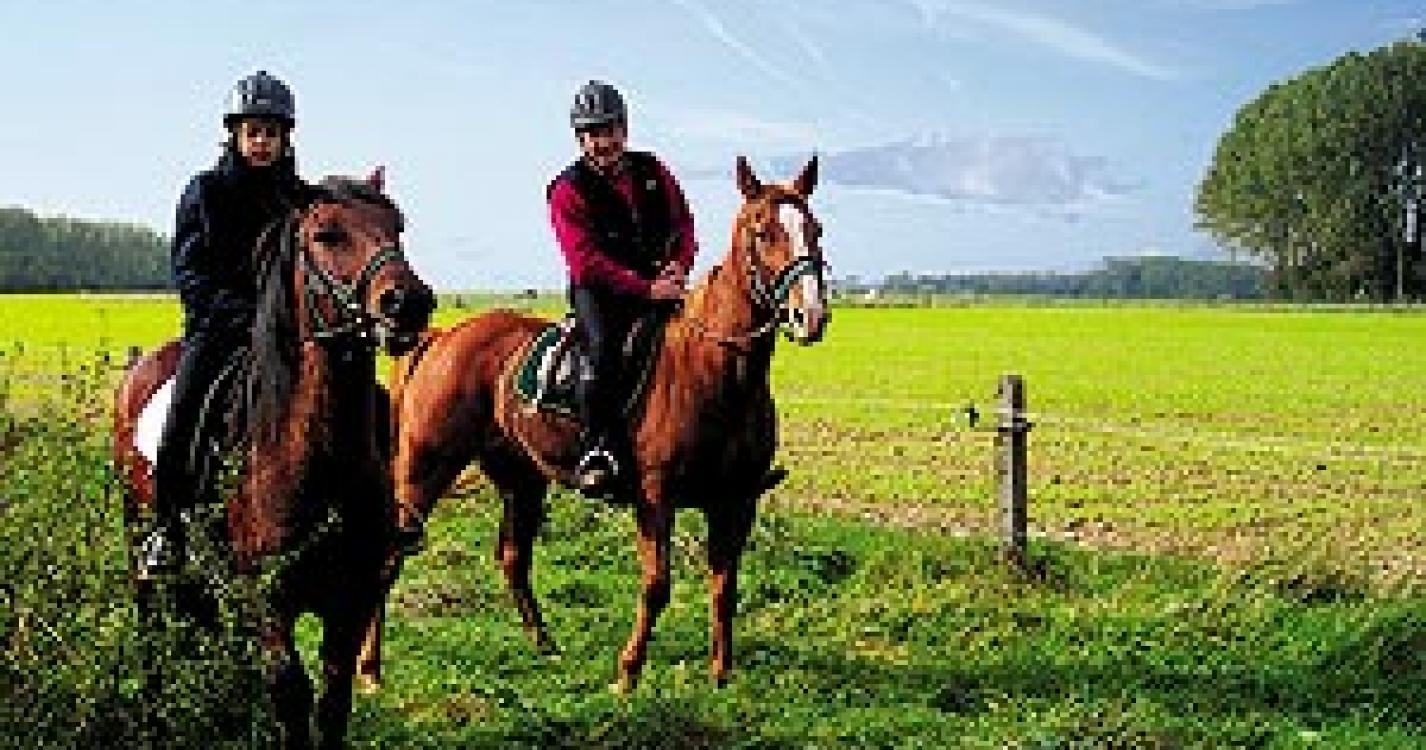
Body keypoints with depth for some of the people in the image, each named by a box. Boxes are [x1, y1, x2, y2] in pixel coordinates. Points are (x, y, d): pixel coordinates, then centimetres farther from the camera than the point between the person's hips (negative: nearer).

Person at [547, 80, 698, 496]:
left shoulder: (652, 171, 13)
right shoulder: (569, 190, -3)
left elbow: (683, 224, 15)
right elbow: (586, 261, -12)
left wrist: (679, 264, -8)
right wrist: (646, 288, -20)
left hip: (662, 284, 5)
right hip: (599, 291, -5)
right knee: (602, 346, -32)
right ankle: (597, 449, -31)